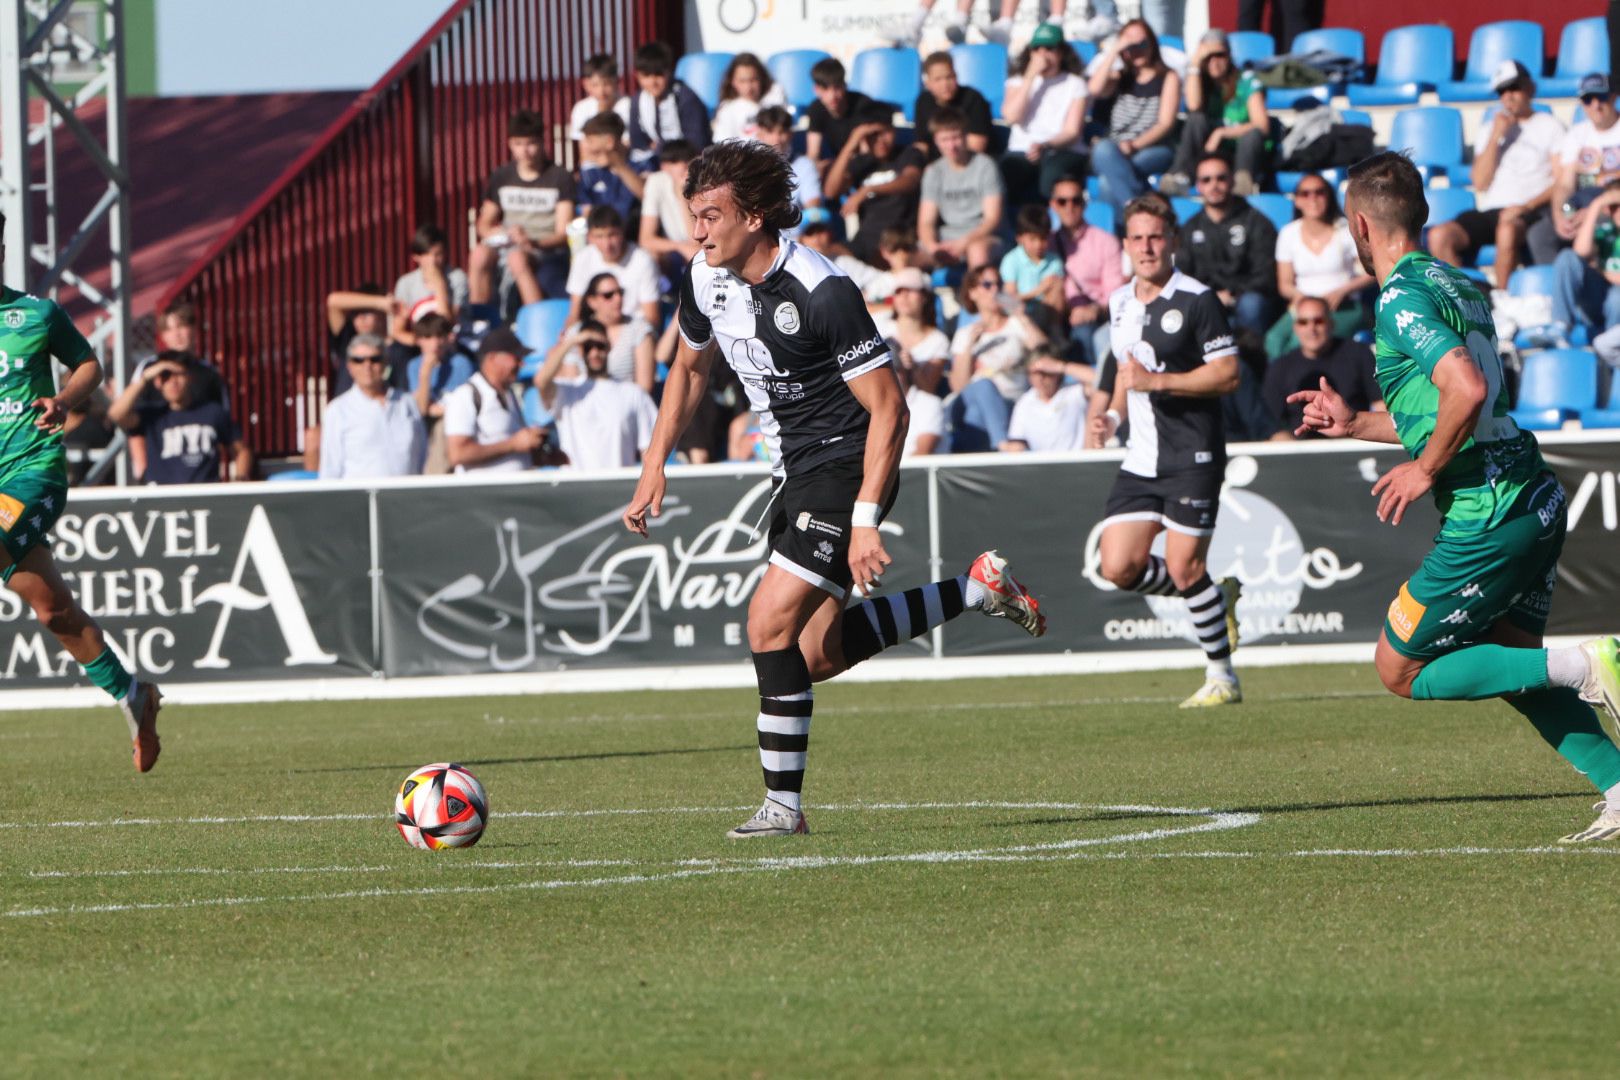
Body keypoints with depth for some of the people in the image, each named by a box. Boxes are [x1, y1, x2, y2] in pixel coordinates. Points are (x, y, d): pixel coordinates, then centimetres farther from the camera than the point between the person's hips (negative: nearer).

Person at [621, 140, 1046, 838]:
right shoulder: (707, 279, -2)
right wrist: (654, 467, 11)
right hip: (796, 473, 9)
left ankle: (783, 804, -9)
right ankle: (977, 589, 24)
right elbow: (689, 369, 19)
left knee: (771, 622, -18)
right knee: (820, 656, 10)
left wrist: (865, 523, -27)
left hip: (845, 468, -9)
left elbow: (888, 408, -22)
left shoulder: (819, 292, -25)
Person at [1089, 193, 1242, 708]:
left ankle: (1222, 676, 8)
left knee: (1184, 569, -8)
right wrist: (1111, 417, 12)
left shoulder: (1197, 300, -9)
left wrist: (1157, 381, -20)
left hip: (1192, 457, -7)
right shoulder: (1119, 304, 13)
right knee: (1119, 567, -3)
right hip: (1141, 458, 7)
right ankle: (1218, 597, 21)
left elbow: (1227, 374, -13)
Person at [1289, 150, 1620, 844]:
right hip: (1536, 496, 9)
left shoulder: (1402, 300, -13)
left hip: (1488, 512, -9)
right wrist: (1355, 424, 29)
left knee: (1401, 669, 4)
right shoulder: (1456, 284, 16)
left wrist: (1424, 471, -14)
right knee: (1509, 661, 22)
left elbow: (1468, 389, -28)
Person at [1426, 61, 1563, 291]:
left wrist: (1527, 206, -14)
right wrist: (1495, 138, 2)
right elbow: (1480, 183, 9)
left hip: (1531, 212, -5)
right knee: (1438, 235, -23)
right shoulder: (1488, 130, 22)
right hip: (1489, 211, 5)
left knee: (1507, 230, -40)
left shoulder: (1549, 126, 10)